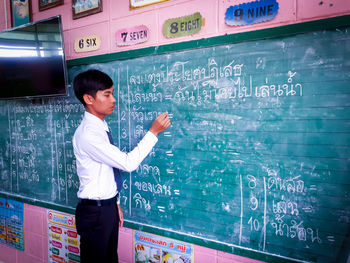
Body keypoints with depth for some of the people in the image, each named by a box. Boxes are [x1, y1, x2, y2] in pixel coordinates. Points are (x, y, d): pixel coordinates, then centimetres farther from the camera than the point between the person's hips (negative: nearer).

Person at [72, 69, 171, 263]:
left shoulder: (101, 127, 5)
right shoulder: (87, 134, -24)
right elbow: (128, 163, -24)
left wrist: (115, 203, 16)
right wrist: (153, 132, -21)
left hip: (108, 207, 9)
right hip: (94, 211, -8)